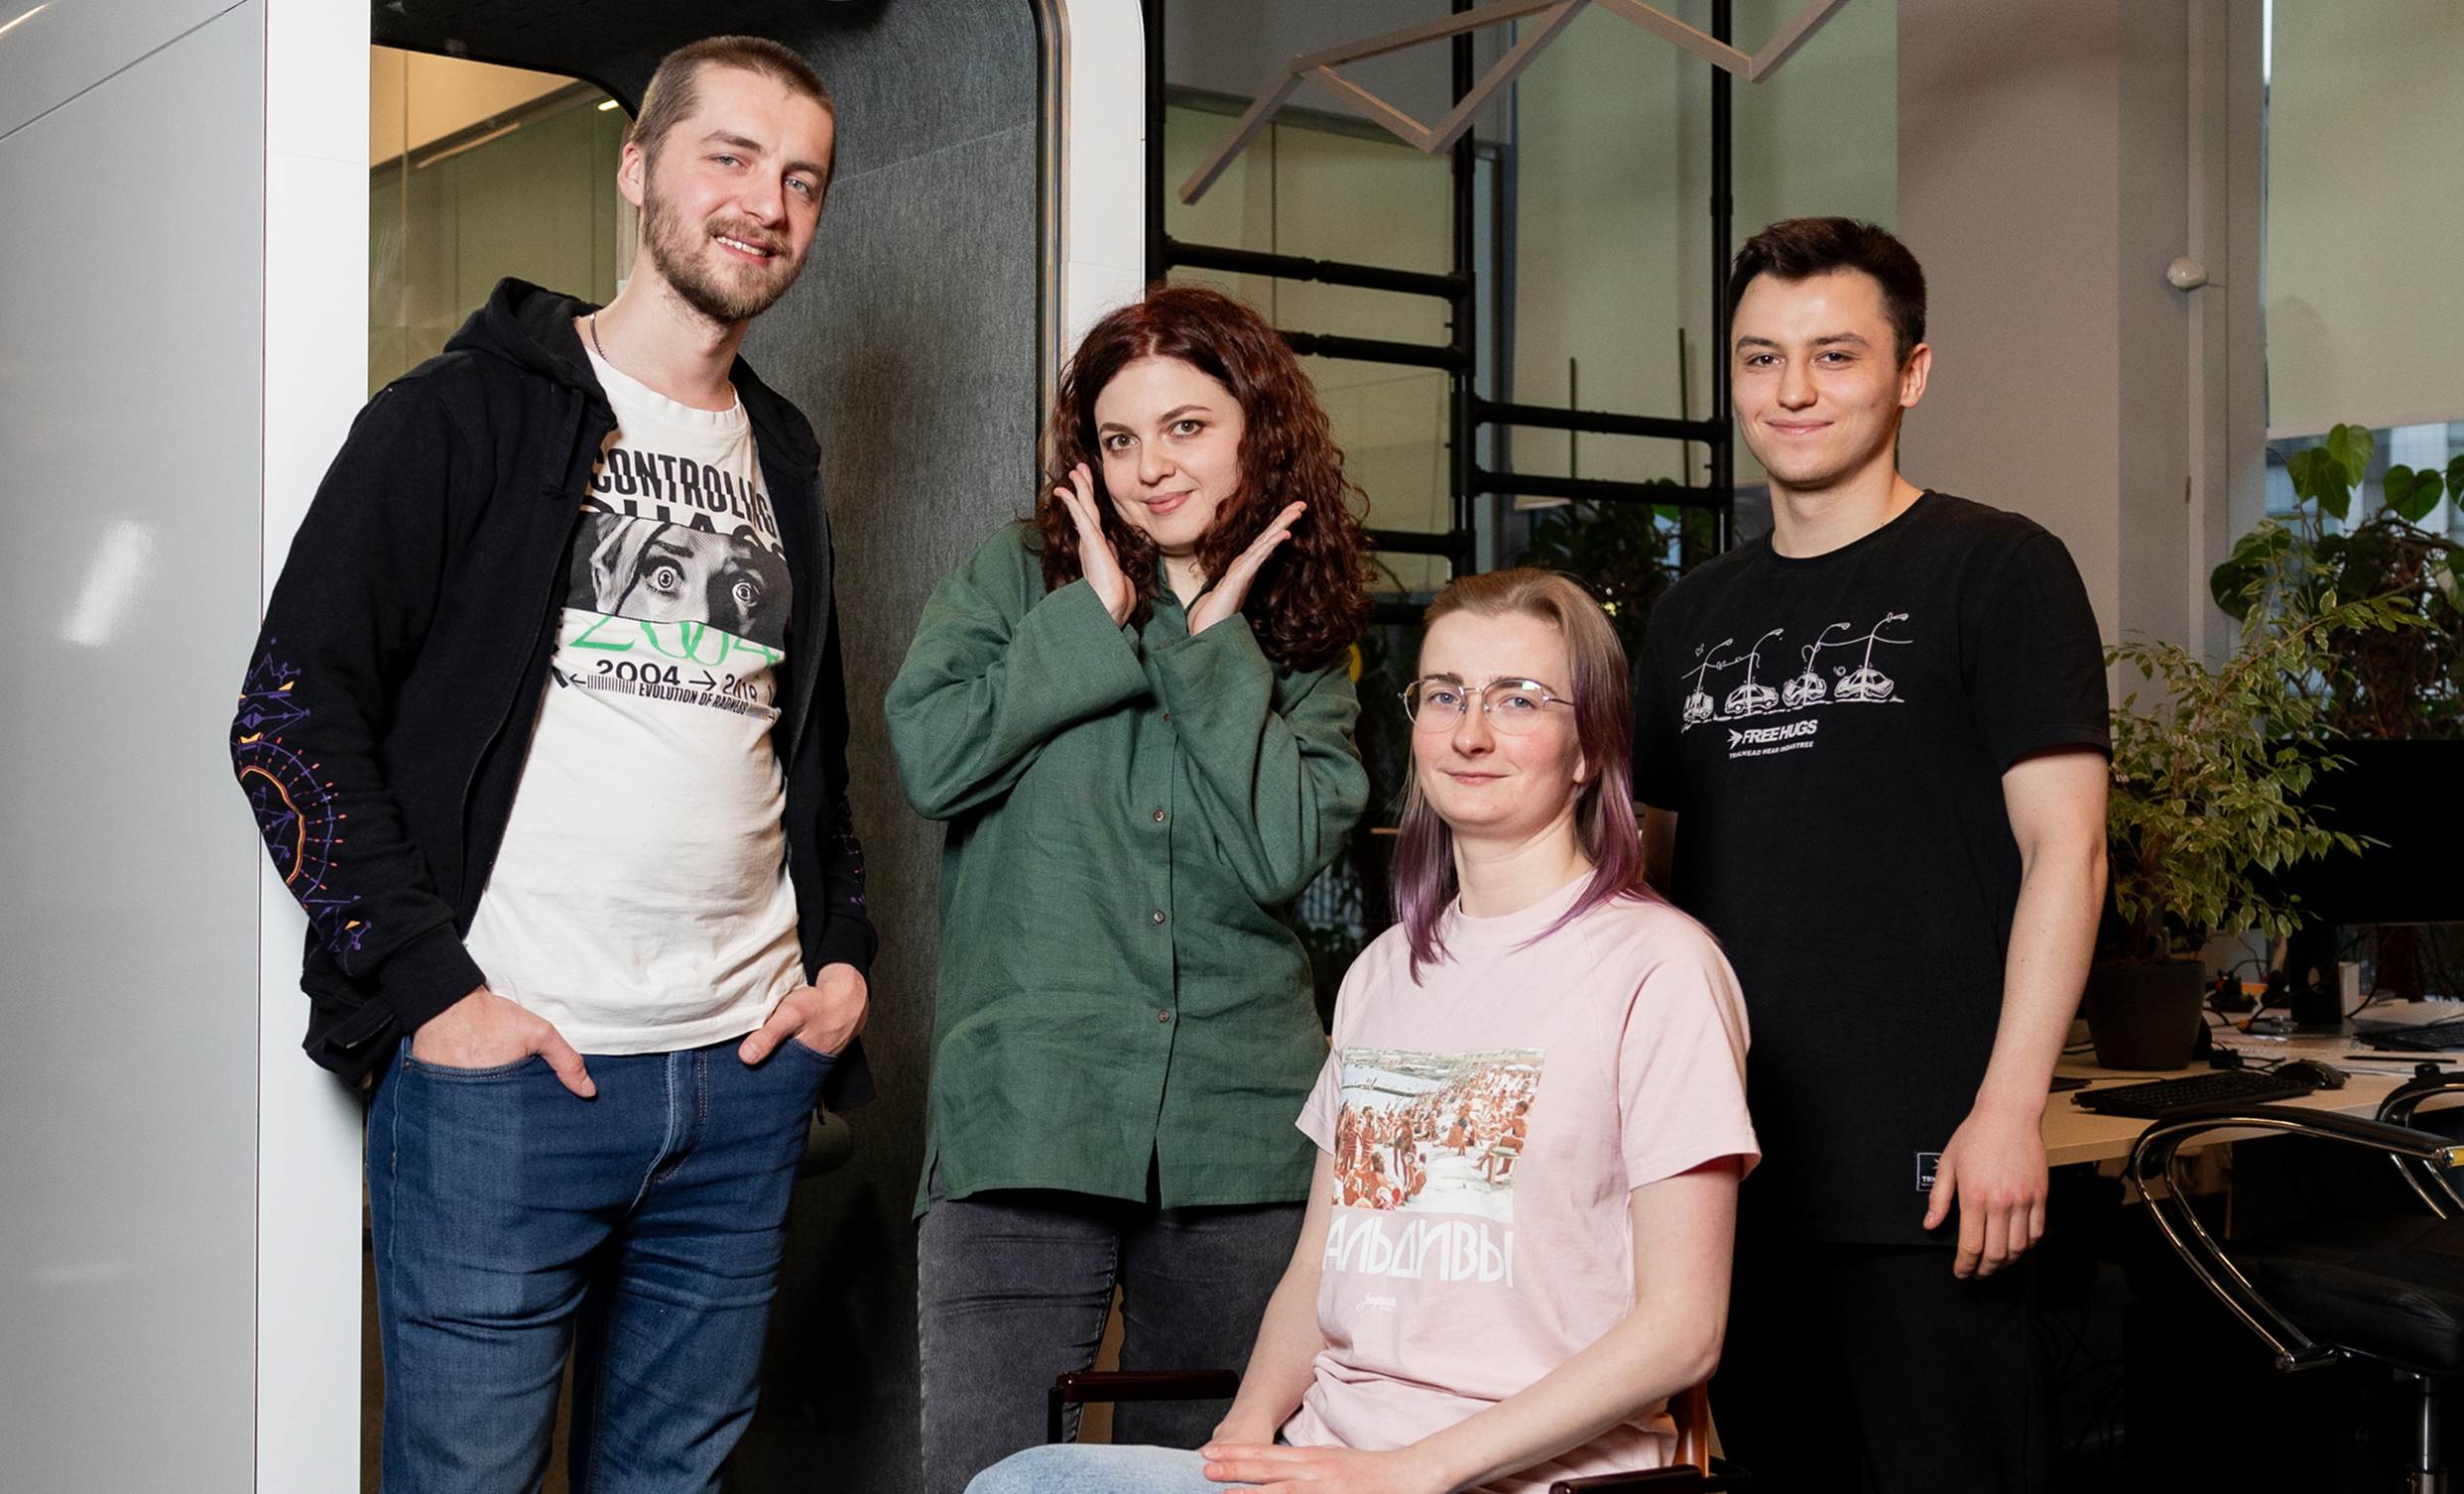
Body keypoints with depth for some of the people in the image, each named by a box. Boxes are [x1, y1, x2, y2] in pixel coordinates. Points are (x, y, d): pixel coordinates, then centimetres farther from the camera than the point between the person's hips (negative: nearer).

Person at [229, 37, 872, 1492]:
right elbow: (291, 713, -6)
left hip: (746, 1074, 6)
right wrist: (427, 983, -13)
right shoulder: (464, 415, -1)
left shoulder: (781, 467, 18)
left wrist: (845, 952, 10)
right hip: (504, 1066, -5)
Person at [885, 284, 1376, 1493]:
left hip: (1238, 1134, 2)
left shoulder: (1305, 648, 10)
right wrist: (1099, 618, -5)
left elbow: (1278, 857, -7)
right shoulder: (1018, 578, 8)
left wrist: (1211, 641, -5)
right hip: (1025, 1122, -2)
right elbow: (929, 758, -9)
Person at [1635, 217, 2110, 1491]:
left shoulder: (1997, 571, -3)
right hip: (1723, 1162, 6)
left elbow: (2064, 847, -9)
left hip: (1924, 1167, -5)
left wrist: (2009, 1107, -16)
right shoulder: (1694, 614, 14)